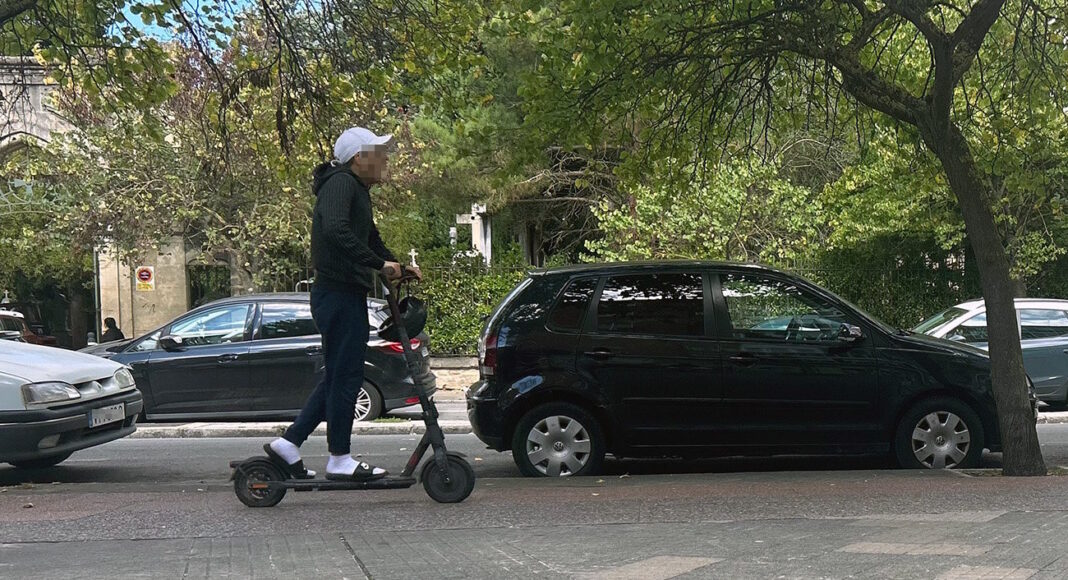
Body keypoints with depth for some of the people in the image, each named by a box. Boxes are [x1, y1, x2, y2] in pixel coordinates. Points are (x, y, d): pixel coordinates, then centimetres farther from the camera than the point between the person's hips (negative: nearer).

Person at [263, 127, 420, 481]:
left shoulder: (357, 190, 20)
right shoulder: (340, 183, -12)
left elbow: (372, 241, 28)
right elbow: (336, 230, -30)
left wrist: (400, 266, 11)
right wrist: (380, 263, -28)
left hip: (347, 296, 11)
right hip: (339, 295, -11)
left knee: (338, 377, 15)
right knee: (345, 377, -3)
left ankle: (288, 444, 19)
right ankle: (340, 459, 6)